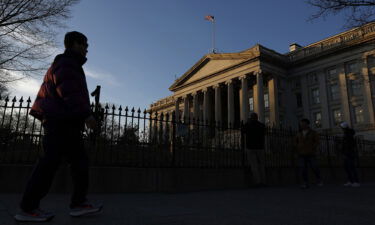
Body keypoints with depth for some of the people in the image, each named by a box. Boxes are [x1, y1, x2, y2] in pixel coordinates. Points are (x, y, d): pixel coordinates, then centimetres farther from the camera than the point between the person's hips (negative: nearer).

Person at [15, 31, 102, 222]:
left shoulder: (64, 64, 29)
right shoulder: (67, 63, -4)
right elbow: (70, 92, -19)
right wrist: (86, 114, -23)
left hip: (64, 122, 10)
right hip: (63, 121, -10)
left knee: (80, 161, 5)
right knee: (50, 162, -10)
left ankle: (78, 203, 4)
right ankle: (28, 208, -3)